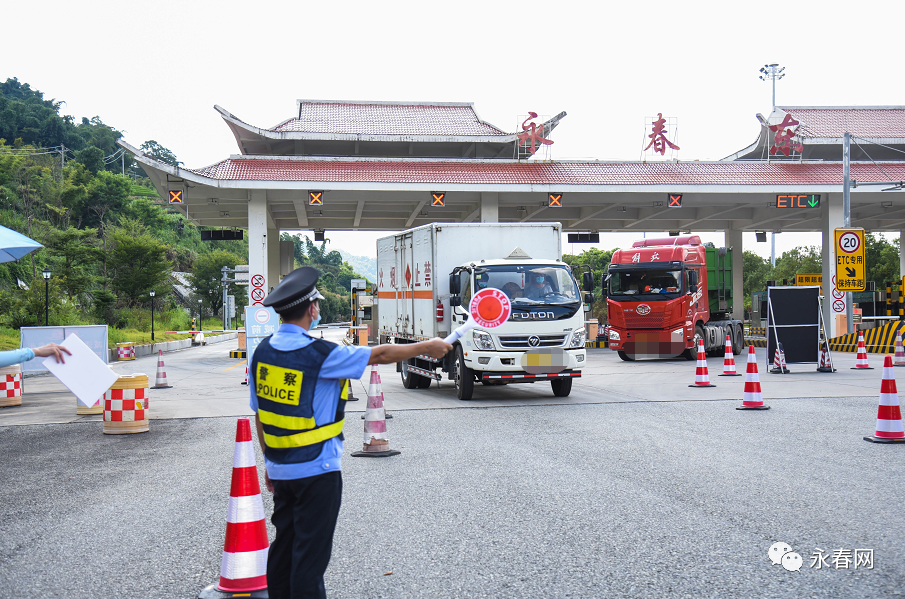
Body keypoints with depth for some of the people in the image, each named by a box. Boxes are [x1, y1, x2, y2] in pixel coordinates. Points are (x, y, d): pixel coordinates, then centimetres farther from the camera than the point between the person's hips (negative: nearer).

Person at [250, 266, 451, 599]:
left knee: (284, 545, 18)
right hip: (316, 471, -7)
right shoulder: (318, 354, -19)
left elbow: (259, 414, 9)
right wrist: (428, 346, 2)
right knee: (310, 552, 1)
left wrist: (270, 462, 19)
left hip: (280, 469, 7)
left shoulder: (263, 351, 2)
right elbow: (380, 355, -11)